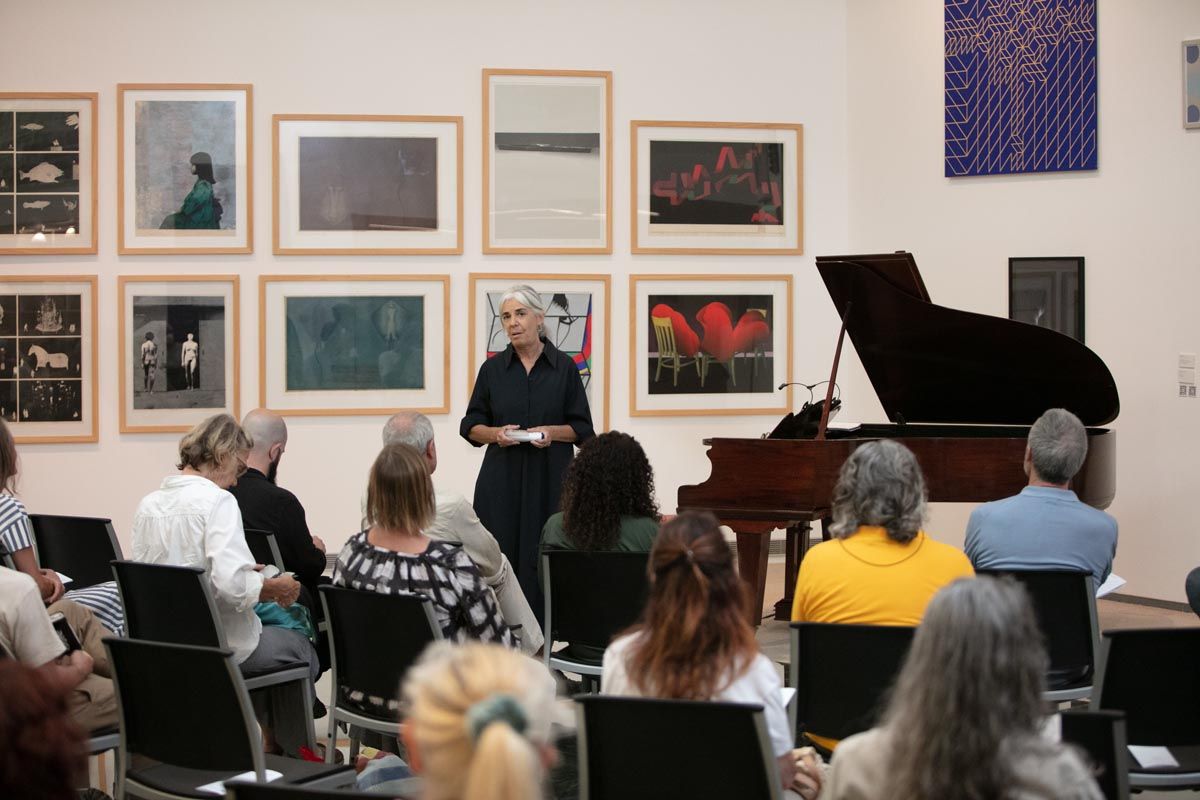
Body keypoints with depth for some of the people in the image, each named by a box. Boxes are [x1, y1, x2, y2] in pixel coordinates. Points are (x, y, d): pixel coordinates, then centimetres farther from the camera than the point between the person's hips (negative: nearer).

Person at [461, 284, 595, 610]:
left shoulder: (564, 367, 3)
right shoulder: (493, 369, 7)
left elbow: (582, 429, 5)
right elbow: (471, 426, 10)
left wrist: (552, 432, -14)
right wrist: (496, 433, -11)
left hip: (550, 481, -1)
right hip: (502, 482, 1)